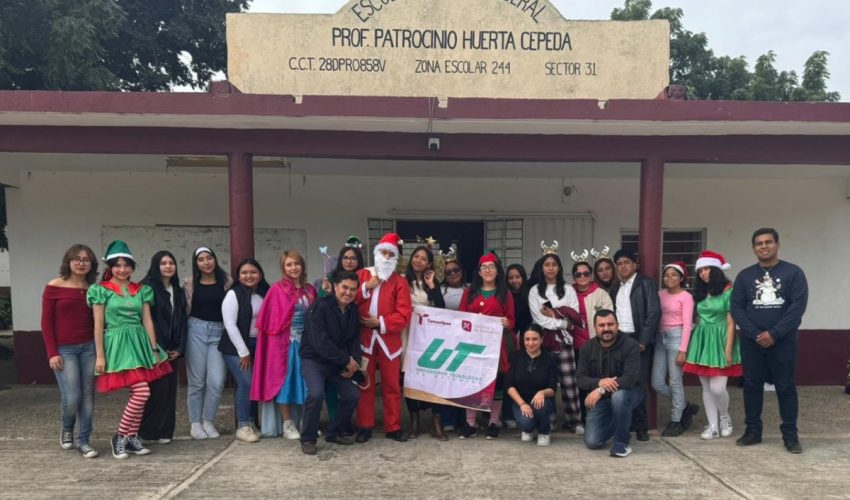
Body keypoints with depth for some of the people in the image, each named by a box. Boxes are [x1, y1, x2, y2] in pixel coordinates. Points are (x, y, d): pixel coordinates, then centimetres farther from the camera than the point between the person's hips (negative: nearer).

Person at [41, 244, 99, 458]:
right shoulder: (54, 287, -4)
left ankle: (83, 441, 16)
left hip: (88, 347, 3)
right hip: (64, 349, -3)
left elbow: (96, 320, 9)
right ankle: (66, 429, 25)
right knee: (71, 398, -6)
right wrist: (52, 353, -8)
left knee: (87, 396, 4)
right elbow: (46, 322, -3)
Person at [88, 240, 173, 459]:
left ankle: (132, 437, 19)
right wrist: (100, 355, -6)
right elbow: (98, 325, -3)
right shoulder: (101, 290, -1)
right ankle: (120, 436, 2)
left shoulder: (141, 290, 11)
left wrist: (154, 349, 6)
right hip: (118, 345, -5)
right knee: (142, 392, -14)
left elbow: (147, 321, 10)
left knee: (136, 394, 6)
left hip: (139, 343, 5)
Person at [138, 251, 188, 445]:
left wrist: (179, 348, 2)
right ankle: (148, 431, 6)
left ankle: (165, 432, 14)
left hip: (172, 350, 6)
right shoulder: (148, 287, -6)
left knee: (170, 389, 6)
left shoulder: (178, 292, 14)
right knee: (157, 389, -7)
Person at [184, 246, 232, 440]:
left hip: (219, 332, 1)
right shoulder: (190, 283, 3)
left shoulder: (226, 281, 4)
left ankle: (208, 422, 14)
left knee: (216, 382, -5)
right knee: (197, 381, 5)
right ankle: (195, 423, 18)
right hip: (196, 331, -1)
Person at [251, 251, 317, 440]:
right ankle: (288, 424, 10)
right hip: (285, 341, -4)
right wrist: (277, 338, -11)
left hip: (306, 341, 4)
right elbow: (269, 319, -6)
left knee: (305, 381, 7)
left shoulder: (310, 290, 9)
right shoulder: (277, 289, -5)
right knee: (285, 380, 2)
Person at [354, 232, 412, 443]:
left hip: (389, 340, -1)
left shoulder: (400, 282, 2)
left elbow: (404, 315, -7)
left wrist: (380, 323, -15)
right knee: (364, 384, 8)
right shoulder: (361, 275, 7)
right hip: (364, 338, 1)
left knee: (392, 385, 7)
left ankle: (393, 427, 17)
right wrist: (367, 287, -13)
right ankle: (365, 426, 18)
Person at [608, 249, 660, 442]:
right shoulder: (615, 287, 17)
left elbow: (654, 313, -8)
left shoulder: (646, 283, 0)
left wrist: (643, 340, -13)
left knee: (639, 384, -3)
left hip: (638, 340, -4)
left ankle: (641, 426, 6)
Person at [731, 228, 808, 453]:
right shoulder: (744, 276, 6)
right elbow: (736, 307, 1)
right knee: (752, 386, 7)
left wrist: (774, 334, -15)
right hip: (752, 342, 2)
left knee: (785, 387, 3)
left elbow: (798, 306, -9)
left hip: (783, 342, -2)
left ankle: (790, 435, 13)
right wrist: (754, 334, -12)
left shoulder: (793, 273, 0)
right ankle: (753, 430, 17)